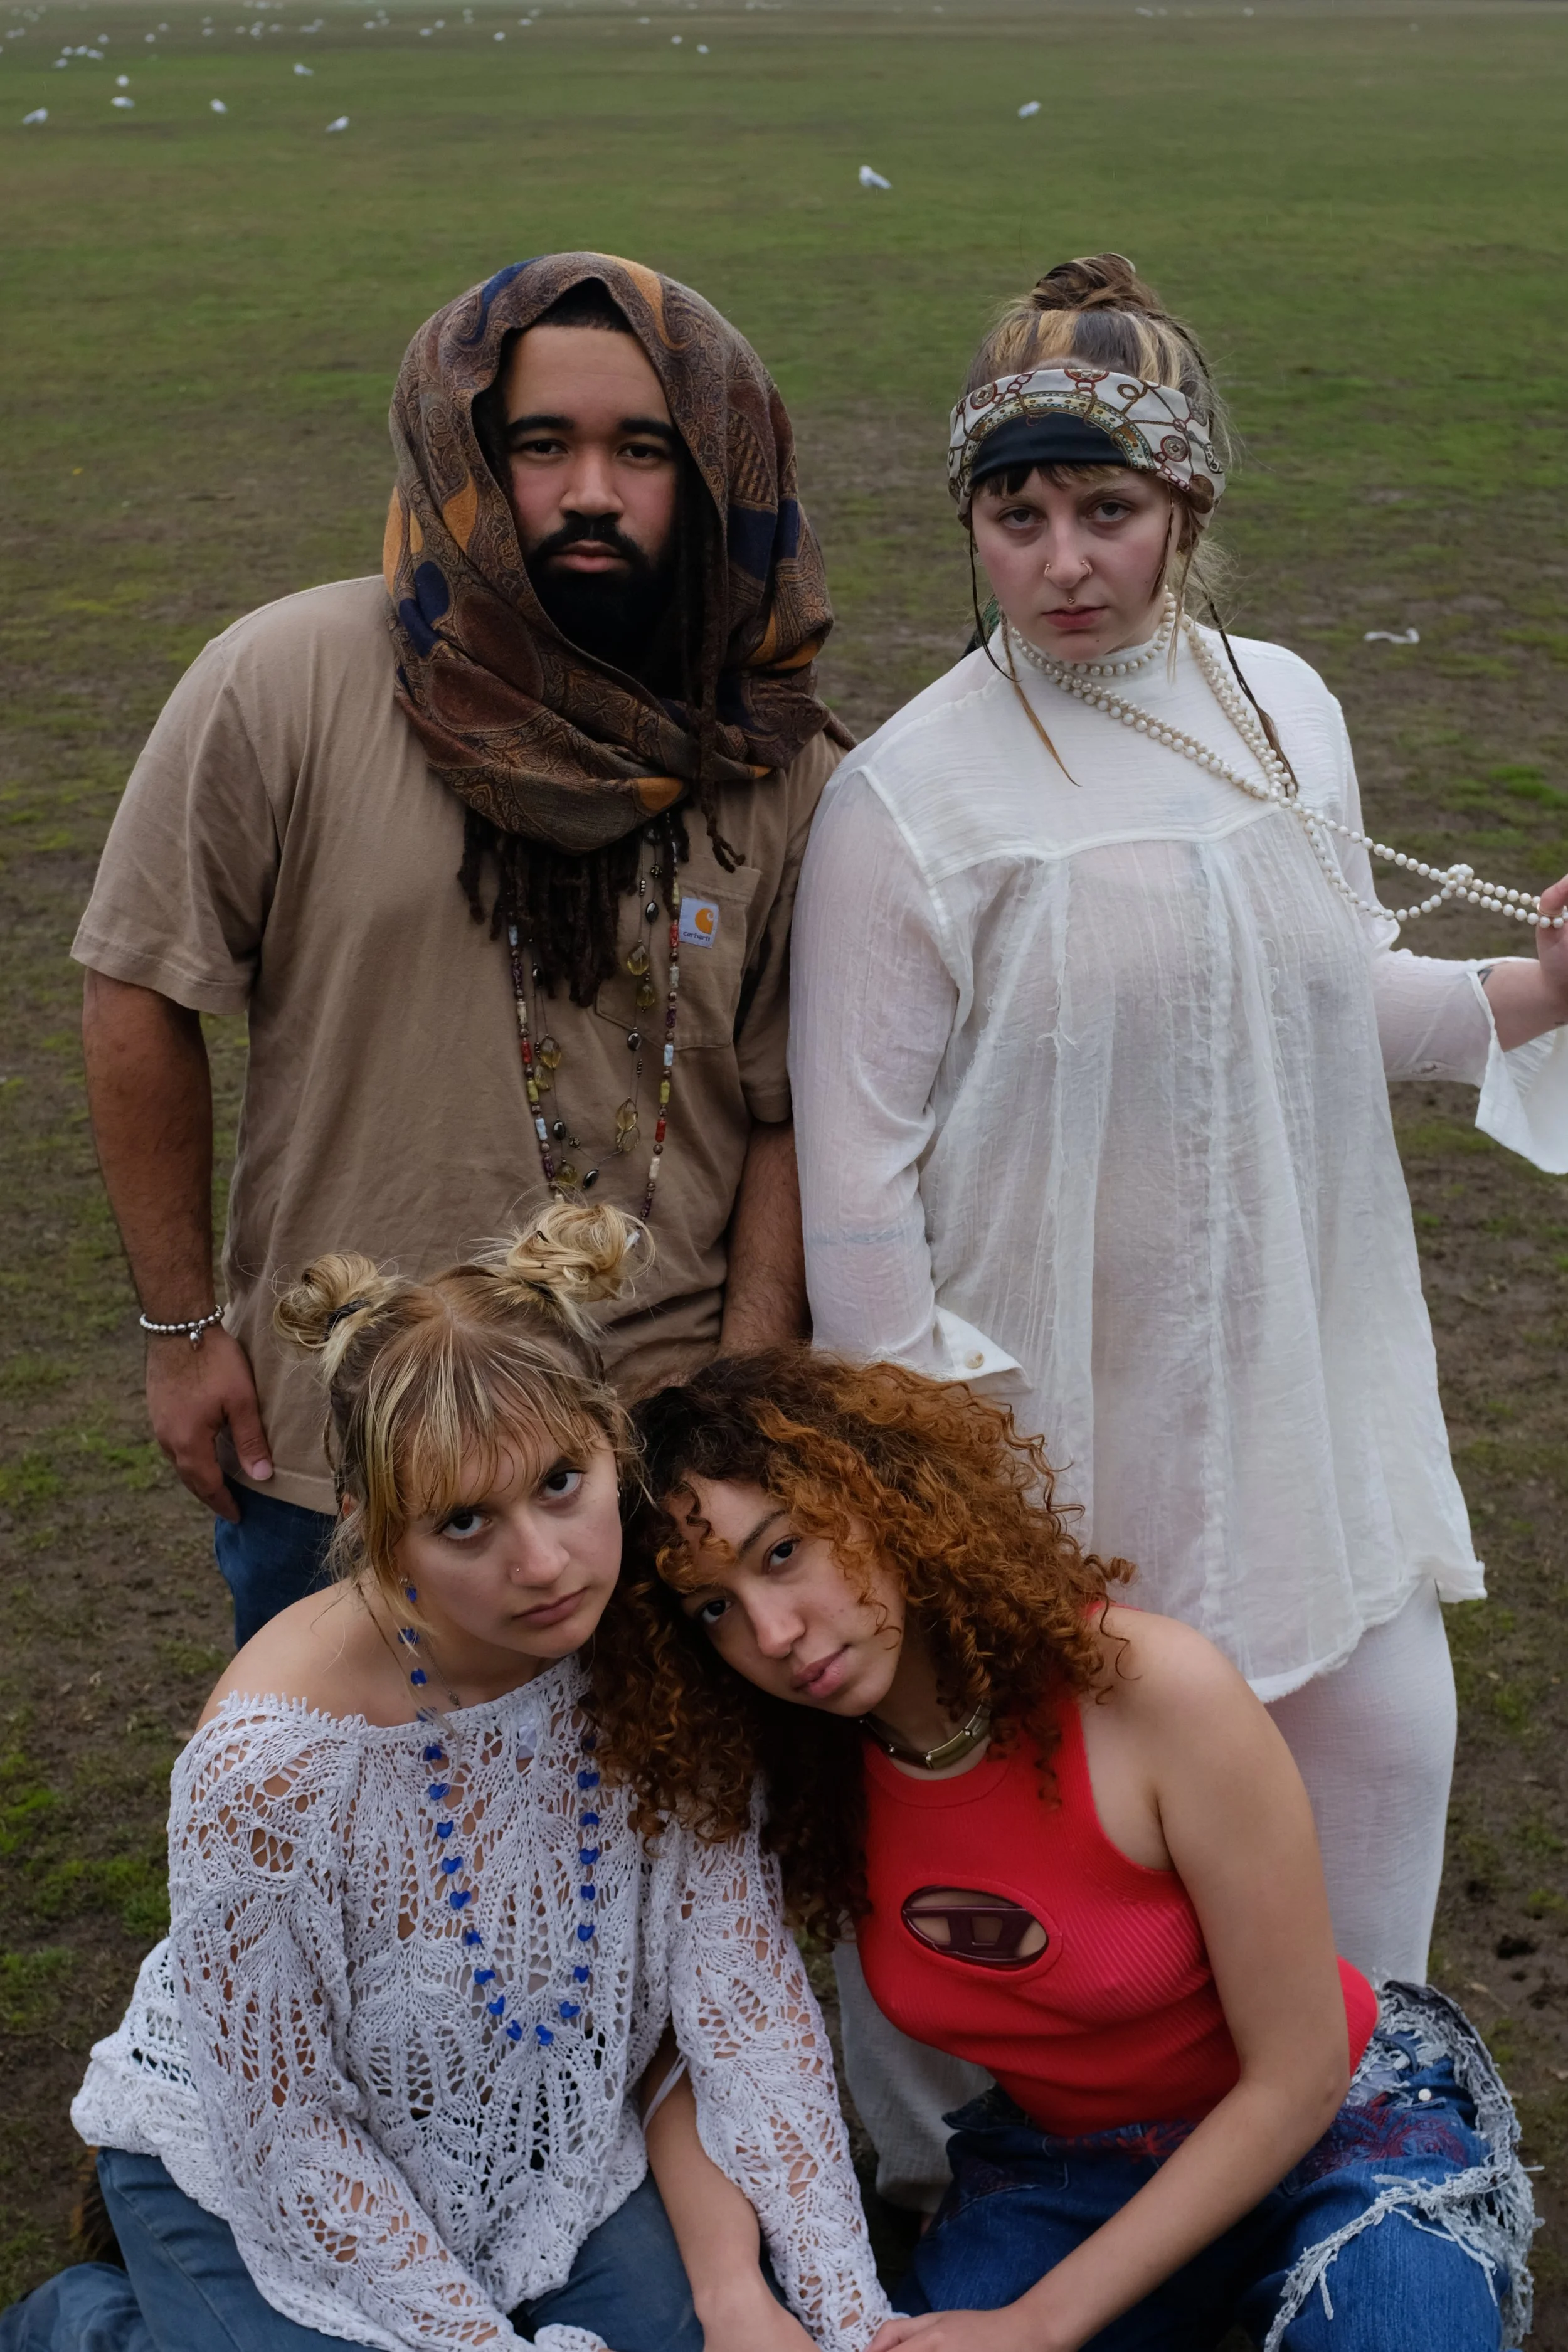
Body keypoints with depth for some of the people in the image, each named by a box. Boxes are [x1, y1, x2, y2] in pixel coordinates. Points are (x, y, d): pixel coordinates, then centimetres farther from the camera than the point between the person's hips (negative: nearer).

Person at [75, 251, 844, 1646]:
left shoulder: (781, 773, -6)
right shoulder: (281, 686, -12)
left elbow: (789, 1113, -1)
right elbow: (144, 1001, -4)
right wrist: (181, 1328, -2)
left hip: (659, 1446, 1)